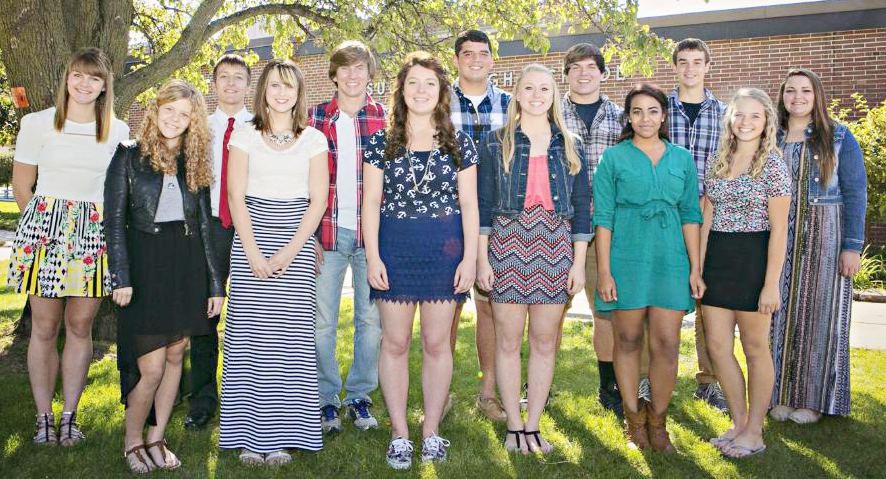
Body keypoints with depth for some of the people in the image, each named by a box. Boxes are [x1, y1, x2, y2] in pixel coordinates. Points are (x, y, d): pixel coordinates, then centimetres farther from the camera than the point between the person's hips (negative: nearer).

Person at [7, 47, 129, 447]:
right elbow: (22, 186, 9)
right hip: (45, 226, -1)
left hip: (94, 234, 1)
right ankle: (44, 417, 12)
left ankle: (69, 415, 15)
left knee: (80, 327, 5)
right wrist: (46, 223, 10)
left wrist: (88, 225, 13)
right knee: (44, 328, 2)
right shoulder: (38, 124, 4)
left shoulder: (118, 132, 8)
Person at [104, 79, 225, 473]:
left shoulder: (195, 163, 8)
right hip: (145, 267, -4)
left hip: (187, 268, 4)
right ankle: (132, 441, 14)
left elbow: (205, 225, 9)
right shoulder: (129, 156, -1)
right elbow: (114, 221, -4)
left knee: (175, 355, 7)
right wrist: (121, 277, -13)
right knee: (151, 366, -7)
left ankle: (156, 438, 21)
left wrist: (215, 282, 6)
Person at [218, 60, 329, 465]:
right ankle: (249, 436, 3)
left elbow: (318, 200, 3)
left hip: (297, 243, 0)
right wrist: (253, 252, -9)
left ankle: (283, 435, 4)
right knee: (249, 334, -4)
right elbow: (235, 196, 2)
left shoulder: (314, 139, 10)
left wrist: (289, 251, -8)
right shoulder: (244, 135, 10)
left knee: (290, 335, -4)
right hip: (250, 240, 0)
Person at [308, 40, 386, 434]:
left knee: (371, 319, 7)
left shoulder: (386, 118, 5)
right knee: (322, 320, 4)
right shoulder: (315, 117, 5)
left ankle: (359, 395, 23)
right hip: (327, 231, 0)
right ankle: (326, 399, 19)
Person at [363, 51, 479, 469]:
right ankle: (399, 433, 14)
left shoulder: (458, 143, 6)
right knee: (395, 342, 3)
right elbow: (371, 202, 2)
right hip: (394, 247, 0)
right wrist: (372, 256, -6)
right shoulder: (382, 142, 5)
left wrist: (470, 257, -2)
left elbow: (469, 204, 5)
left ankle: (431, 430, 18)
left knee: (436, 342, 5)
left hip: (445, 248, 0)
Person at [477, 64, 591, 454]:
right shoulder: (496, 142, 5)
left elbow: (581, 206, 9)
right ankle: (514, 427, 12)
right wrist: (481, 258, -5)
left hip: (555, 247, 2)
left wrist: (579, 262, 3)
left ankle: (533, 426, 16)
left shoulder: (569, 145, 11)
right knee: (508, 340, 1)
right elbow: (483, 203, 2)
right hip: (507, 244, -2)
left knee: (545, 342, 5)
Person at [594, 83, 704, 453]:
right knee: (628, 340, 7)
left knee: (667, 346, -1)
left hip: (670, 261, 2)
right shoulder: (614, 158, 2)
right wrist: (604, 271, -7)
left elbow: (690, 215, 10)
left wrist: (695, 268, 4)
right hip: (626, 259, -2)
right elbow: (603, 218, -1)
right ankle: (633, 418, 21)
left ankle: (657, 421, 16)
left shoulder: (682, 159, 10)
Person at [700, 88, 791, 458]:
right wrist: (697, 268, 5)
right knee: (717, 345, 6)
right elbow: (706, 218, 10)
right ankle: (739, 423, 22)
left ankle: (754, 432, 18)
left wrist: (771, 284, -14)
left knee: (755, 347, 6)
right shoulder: (717, 163, 8)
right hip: (716, 258, 6)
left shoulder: (773, 166, -8)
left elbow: (778, 230, -10)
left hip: (753, 258, -5)